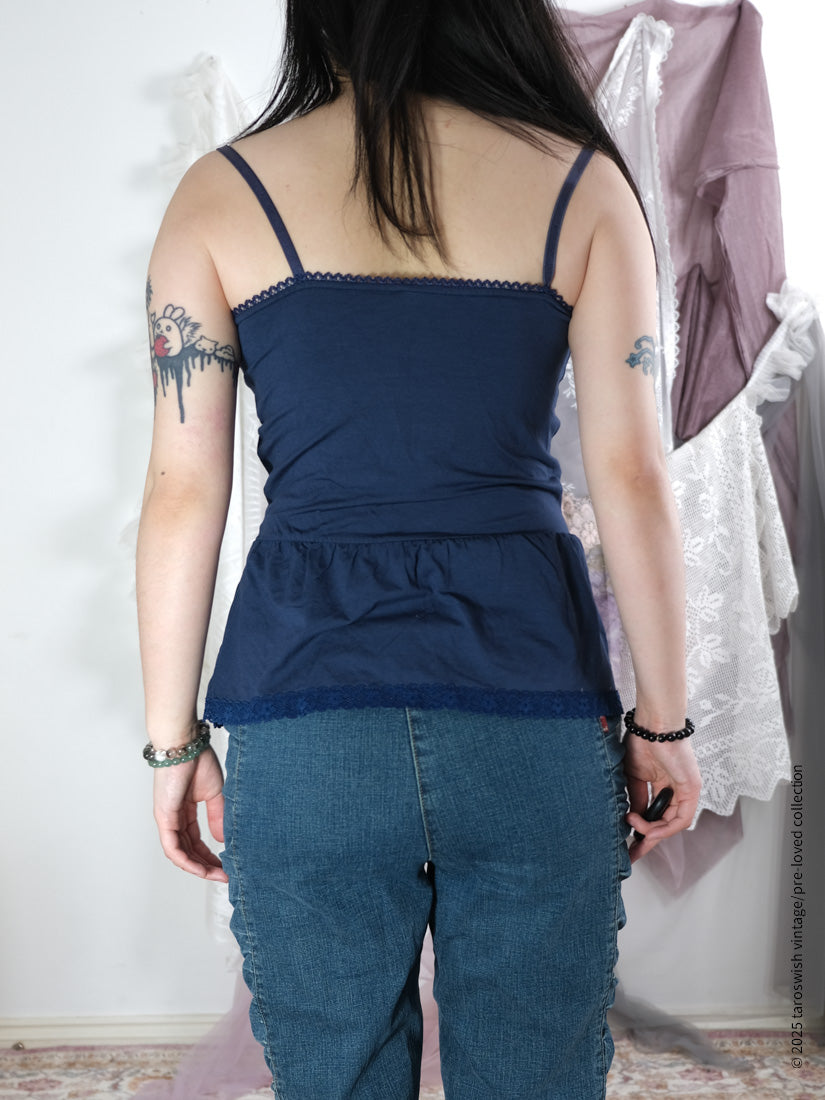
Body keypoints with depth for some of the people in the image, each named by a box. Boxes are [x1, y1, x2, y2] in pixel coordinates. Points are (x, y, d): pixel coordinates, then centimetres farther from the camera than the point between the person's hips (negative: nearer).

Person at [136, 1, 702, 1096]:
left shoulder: (220, 192, 3)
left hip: (308, 700, 0)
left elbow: (184, 492, 0)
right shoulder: (582, 182, 3)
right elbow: (632, 480, -1)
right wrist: (664, 722, 8)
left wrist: (173, 738, 9)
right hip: (532, 693, 1)